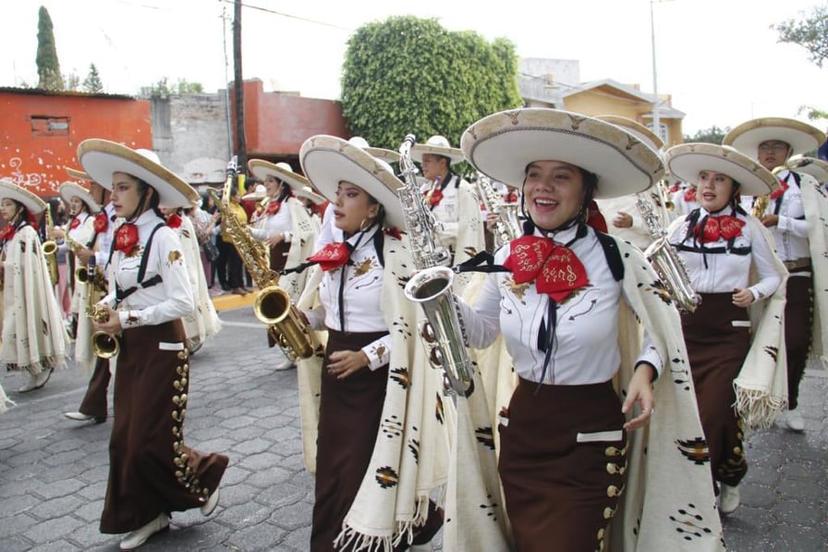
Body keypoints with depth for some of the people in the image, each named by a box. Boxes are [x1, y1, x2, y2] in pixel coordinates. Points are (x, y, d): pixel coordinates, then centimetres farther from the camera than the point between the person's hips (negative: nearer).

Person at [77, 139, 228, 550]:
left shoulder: (162, 236, -16)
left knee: (152, 440, -2)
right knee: (125, 437, 11)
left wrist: (128, 319, -19)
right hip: (130, 347, 8)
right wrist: (107, 308, -4)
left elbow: (183, 303, -20)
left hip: (161, 347, -8)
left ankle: (206, 475, 25)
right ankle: (145, 513, 27)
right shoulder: (120, 236, 7)